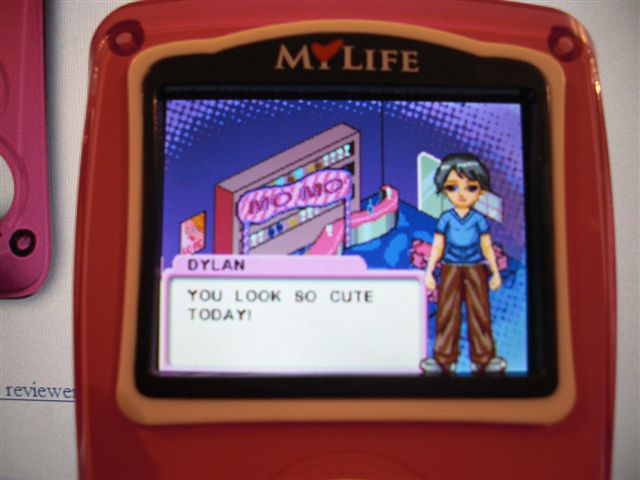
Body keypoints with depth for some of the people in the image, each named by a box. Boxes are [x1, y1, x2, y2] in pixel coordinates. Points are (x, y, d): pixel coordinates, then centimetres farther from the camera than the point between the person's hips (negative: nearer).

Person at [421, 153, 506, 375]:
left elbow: (487, 247, 4)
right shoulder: (445, 219, -1)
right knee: (447, 312, 5)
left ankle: (482, 358, 15)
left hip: (475, 271, 0)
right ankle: (445, 359, 14)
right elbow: (437, 247, 3)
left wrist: (495, 272, 5)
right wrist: (429, 272, 1)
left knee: (480, 313, 4)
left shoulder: (479, 219, -2)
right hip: (450, 271, 0)